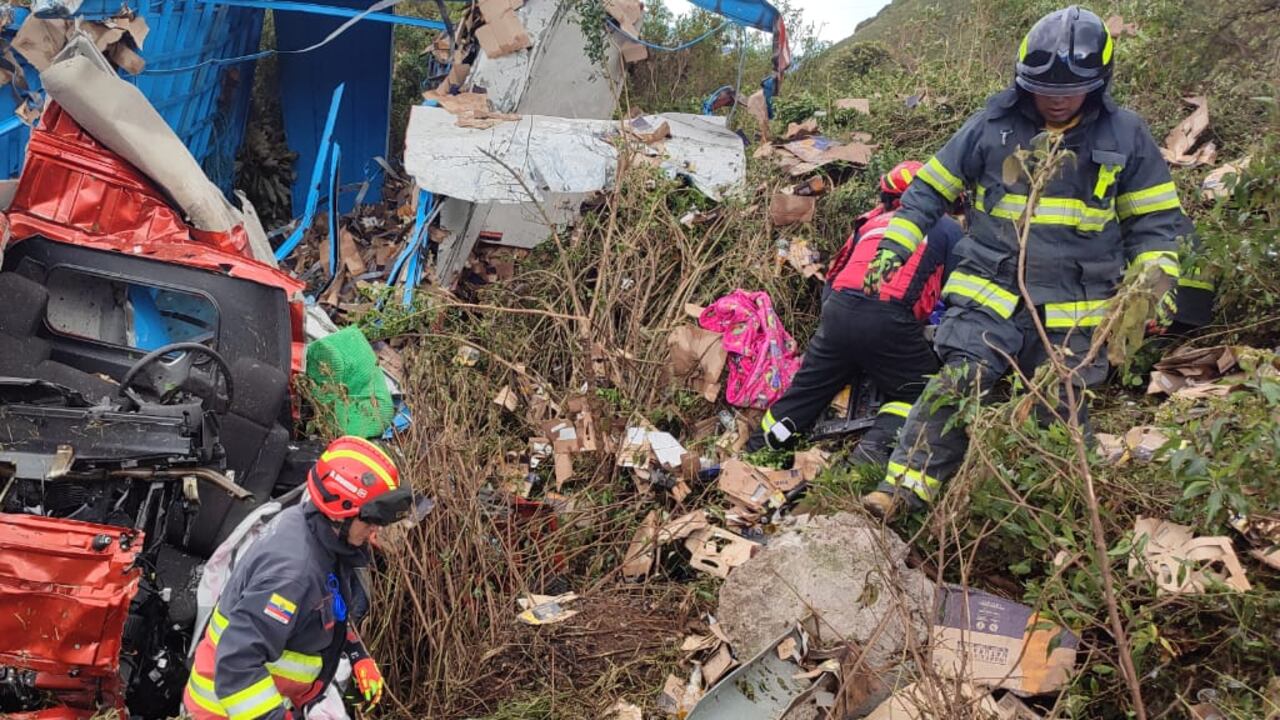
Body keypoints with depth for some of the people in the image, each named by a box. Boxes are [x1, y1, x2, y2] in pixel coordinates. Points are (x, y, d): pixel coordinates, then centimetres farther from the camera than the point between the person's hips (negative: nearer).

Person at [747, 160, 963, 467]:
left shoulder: (871, 221, 27)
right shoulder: (947, 228, 16)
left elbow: (833, 276, 28)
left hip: (837, 312, 5)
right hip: (890, 320, -4)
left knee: (806, 388, 18)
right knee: (917, 393, 10)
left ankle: (754, 450, 20)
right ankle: (876, 445, -11)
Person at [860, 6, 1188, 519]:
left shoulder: (1125, 135, 1)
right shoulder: (992, 125, -1)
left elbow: (1155, 219, 9)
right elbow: (930, 189, 7)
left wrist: (1158, 277, -6)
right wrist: (895, 244, -3)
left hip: (1074, 308, 1)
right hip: (990, 290, -1)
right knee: (957, 384, -17)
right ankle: (903, 490, -15)